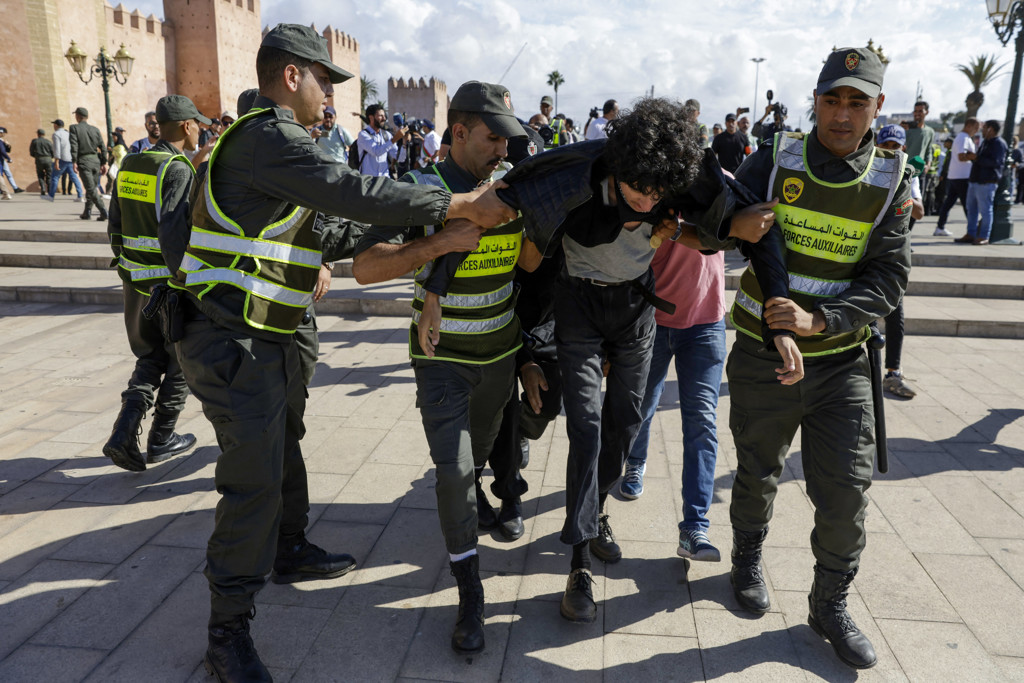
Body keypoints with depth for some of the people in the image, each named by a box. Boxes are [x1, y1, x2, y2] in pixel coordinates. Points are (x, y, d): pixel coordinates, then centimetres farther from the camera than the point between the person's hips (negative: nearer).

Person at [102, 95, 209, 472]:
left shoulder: (129, 165, 8)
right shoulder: (178, 169, -16)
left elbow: (115, 228, 12)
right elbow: (174, 231, -27)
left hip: (136, 282, 7)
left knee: (151, 358, 19)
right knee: (182, 360, 12)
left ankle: (124, 433, 4)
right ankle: (161, 440, 21)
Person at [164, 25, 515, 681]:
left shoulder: (269, 140, 16)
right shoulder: (268, 137, -18)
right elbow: (356, 191, -26)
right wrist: (462, 204, -22)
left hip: (267, 337, 11)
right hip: (232, 341, -11)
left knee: (283, 448, 24)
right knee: (255, 479, -7)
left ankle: (290, 550, 45)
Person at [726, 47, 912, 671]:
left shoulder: (892, 180, -4)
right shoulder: (776, 160, -7)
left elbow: (889, 279, -10)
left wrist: (819, 319, -24)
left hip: (840, 361, 1)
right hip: (761, 355, -1)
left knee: (847, 491, 3)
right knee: (758, 474, 16)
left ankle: (831, 604, 27)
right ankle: (748, 560, 44)